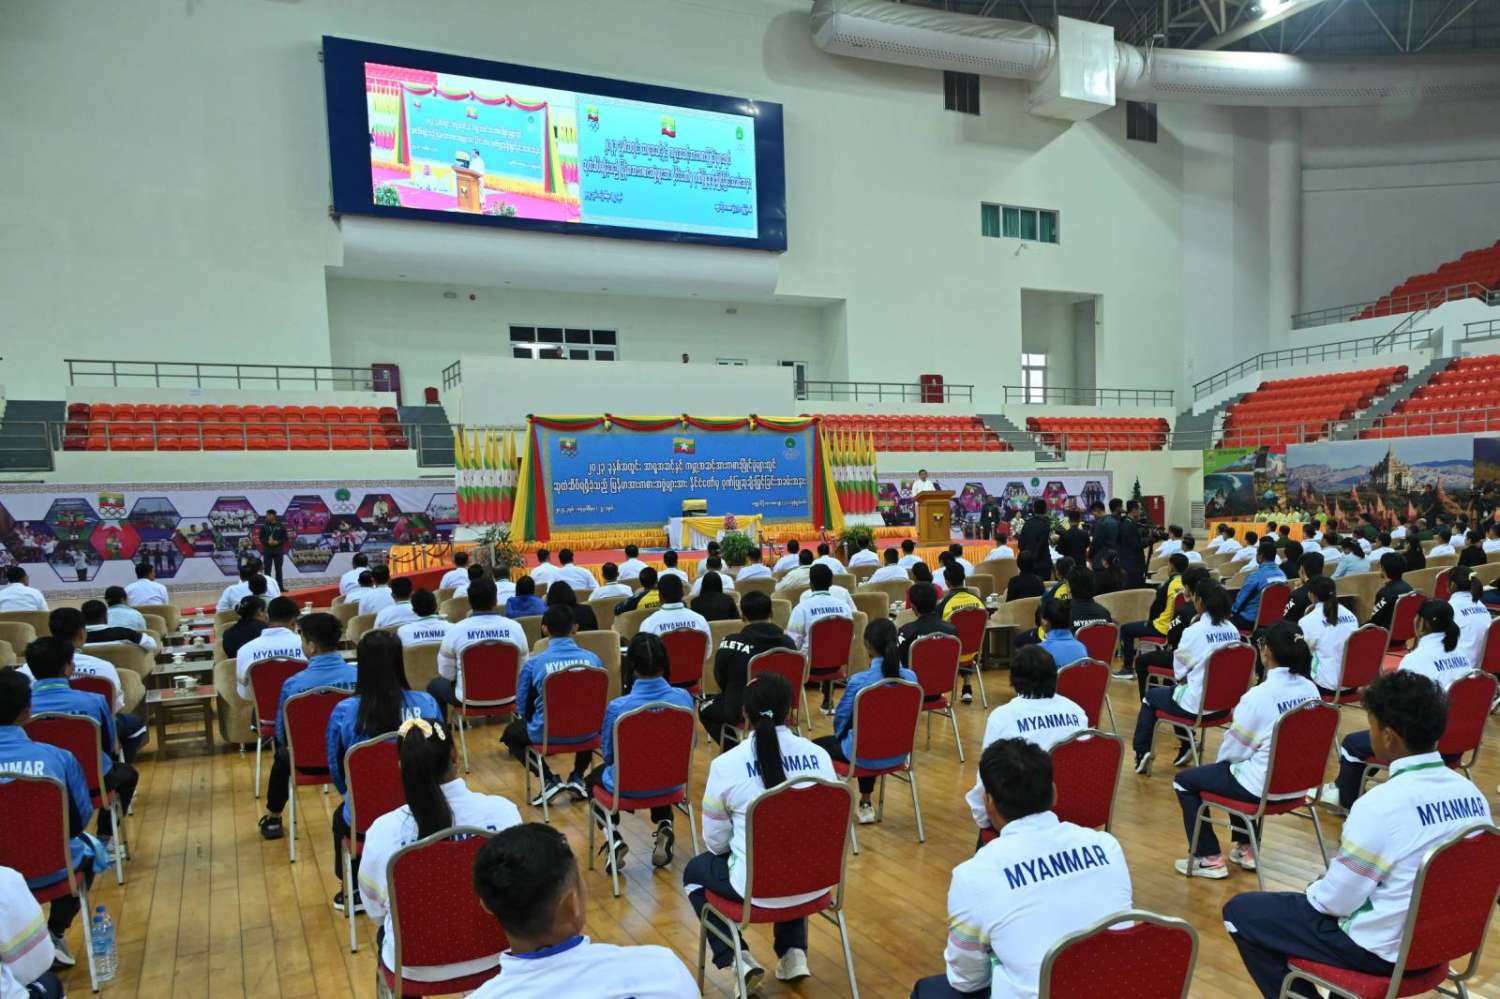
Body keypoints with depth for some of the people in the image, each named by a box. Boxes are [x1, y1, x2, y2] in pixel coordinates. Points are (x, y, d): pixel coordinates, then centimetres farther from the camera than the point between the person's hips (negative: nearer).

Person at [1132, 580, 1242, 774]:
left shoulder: (1194, 632, -18)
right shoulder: (1233, 630, -1)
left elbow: (1179, 670, -8)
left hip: (1198, 702, -6)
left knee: (1150, 696, 19)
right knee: (1179, 691, 33)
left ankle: (1142, 752, 20)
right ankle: (1186, 746, 33)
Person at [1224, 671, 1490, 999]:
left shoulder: (1381, 804, -29)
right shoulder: (1472, 793, -6)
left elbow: (1336, 900, -19)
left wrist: (1313, 892, 3)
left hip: (1381, 948, -7)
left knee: (1240, 911, 4)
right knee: (1321, 887, 31)